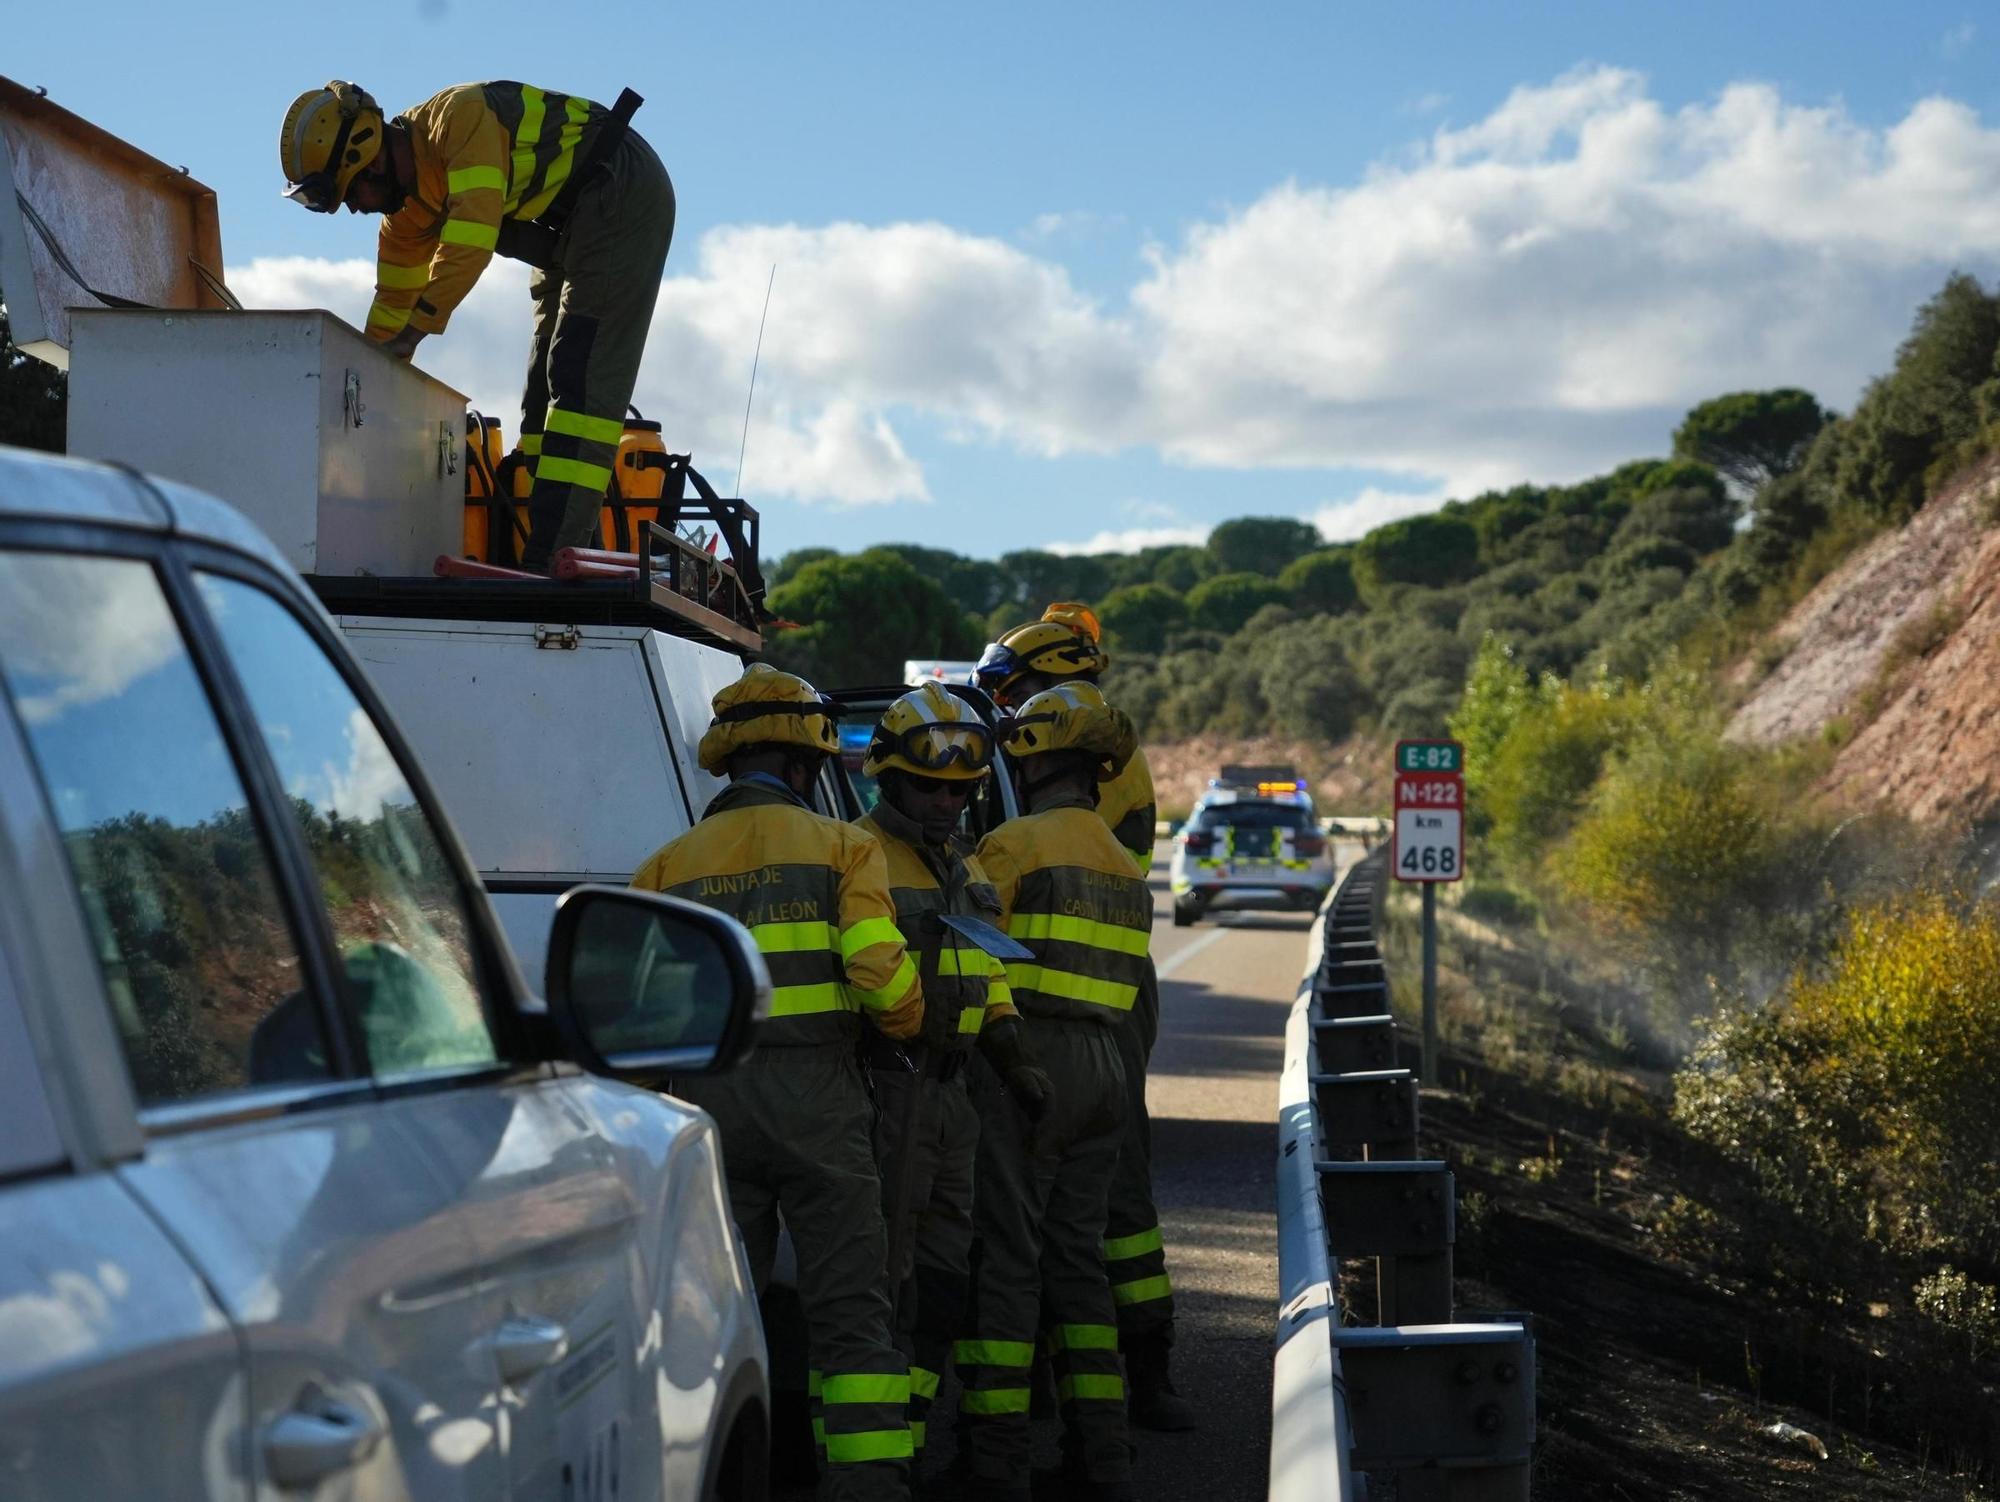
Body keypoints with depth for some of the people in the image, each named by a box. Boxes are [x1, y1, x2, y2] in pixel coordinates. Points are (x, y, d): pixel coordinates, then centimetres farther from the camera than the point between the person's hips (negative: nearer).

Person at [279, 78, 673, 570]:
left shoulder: (459, 118, -24)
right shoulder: (409, 204, 5)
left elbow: (471, 238, -33)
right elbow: (395, 297, 13)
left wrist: (414, 331, -33)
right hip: (575, 225, 10)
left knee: (580, 377, -16)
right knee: (546, 379, 6)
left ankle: (553, 554, -22)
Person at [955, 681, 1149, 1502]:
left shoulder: (1016, 844, -8)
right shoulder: (1123, 865, 17)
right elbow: (1118, 975, 15)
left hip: (1024, 1063, -7)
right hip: (1103, 1066, 7)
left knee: (1006, 1256, -4)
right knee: (1076, 1254, 12)